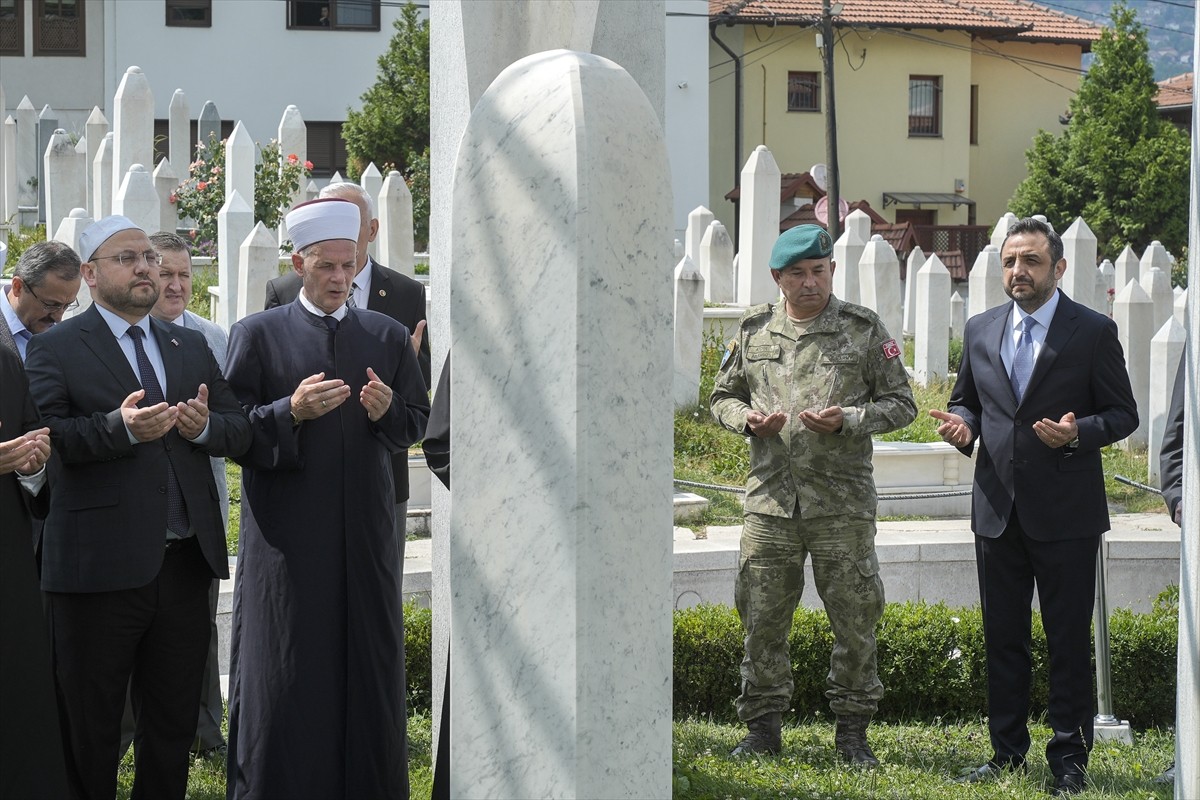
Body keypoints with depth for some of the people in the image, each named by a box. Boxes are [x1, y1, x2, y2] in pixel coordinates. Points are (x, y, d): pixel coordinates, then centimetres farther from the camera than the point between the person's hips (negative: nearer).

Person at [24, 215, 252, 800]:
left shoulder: (191, 346, 16)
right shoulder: (56, 348, -1)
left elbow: (241, 431, 12)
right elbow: (43, 435, -15)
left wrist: (205, 426, -9)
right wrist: (120, 427, -27)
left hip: (185, 565, 5)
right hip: (100, 568, -5)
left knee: (173, 724, 12)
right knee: (90, 729, 3)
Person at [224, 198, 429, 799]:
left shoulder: (388, 336, 11)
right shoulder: (257, 335, 2)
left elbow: (416, 423, 11)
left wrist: (387, 410, -11)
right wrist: (291, 412, -18)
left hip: (366, 536, 3)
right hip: (287, 540, -3)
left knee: (369, 672, 5)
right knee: (285, 677, -2)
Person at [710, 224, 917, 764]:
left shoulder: (864, 330, 3)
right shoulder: (753, 330, 9)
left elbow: (901, 403, 4)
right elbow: (722, 397, 18)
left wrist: (847, 420, -12)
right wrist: (749, 419, -4)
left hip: (842, 502, -2)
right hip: (770, 498, 2)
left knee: (855, 618, 2)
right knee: (763, 618, 5)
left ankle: (852, 730, 13)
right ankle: (763, 727, 16)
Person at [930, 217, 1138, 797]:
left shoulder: (1094, 332, -3)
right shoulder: (981, 330, 10)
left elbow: (1123, 413, -2)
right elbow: (965, 398, 20)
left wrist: (1078, 433, -21)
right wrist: (961, 424, -3)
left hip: (1066, 514, -4)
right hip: (998, 509, 4)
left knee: (1068, 639, 1)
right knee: (1001, 637, 10)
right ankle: (1007, 751, 20)